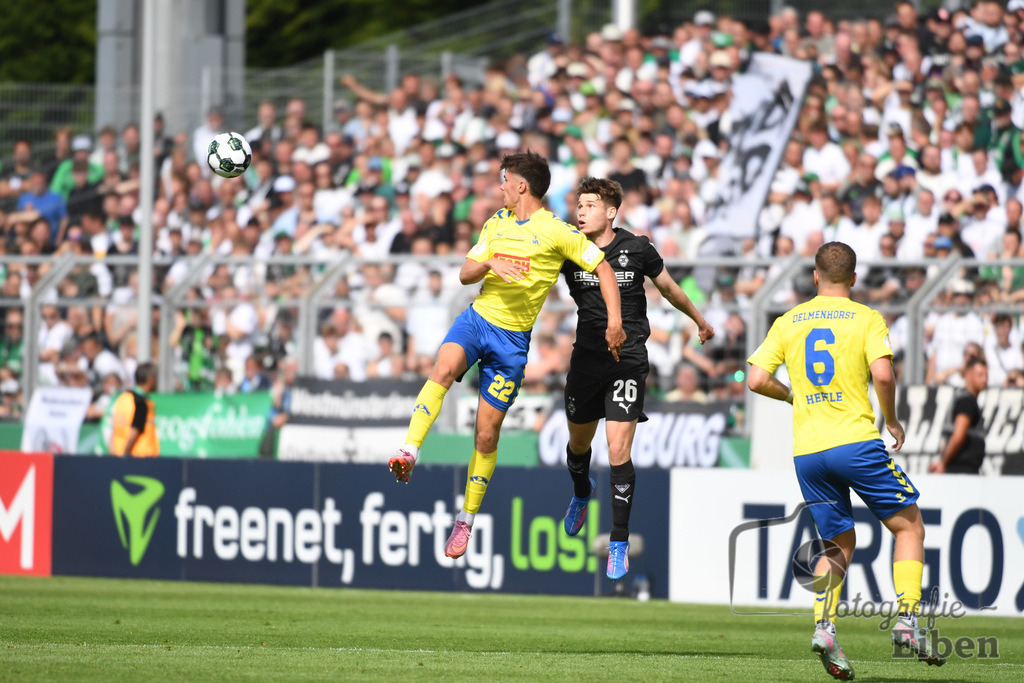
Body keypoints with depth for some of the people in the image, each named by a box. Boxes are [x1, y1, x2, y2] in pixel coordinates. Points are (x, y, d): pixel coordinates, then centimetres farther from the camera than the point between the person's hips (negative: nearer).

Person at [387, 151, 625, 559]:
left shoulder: (556, 231, -6)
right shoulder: (496, 223, 11)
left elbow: (602, 268, -2)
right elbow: (465, 274, 10)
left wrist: (614, 322, -10)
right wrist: (490, 264, -12)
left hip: (512, 338, -3)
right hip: (477, 318, 3)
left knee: (487, 433, -1)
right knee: (444, 369, -31)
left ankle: (466, 520, 13)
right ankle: (408, 453, -43)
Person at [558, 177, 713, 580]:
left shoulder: (637, 249, -5)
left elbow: (669, 288, 11)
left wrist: (699, 320, 24)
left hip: (628, 360, -3)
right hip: (587, 357, 3)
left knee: (618, 450, -13)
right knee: (578, 443, 19)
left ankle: (619, 545, -5)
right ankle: (581, 494, 55)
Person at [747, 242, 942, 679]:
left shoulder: (788, 322, 11)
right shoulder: (866, 319, 1)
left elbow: (756, 379, 4)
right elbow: (882, 374, -14)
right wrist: (891, 420, 2)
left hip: (806, 452, 4)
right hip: (855, 441, -4)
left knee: (840, 544, 15)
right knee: (909, 526, 11)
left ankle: (824, 627, -6)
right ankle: (908, 621, -3)